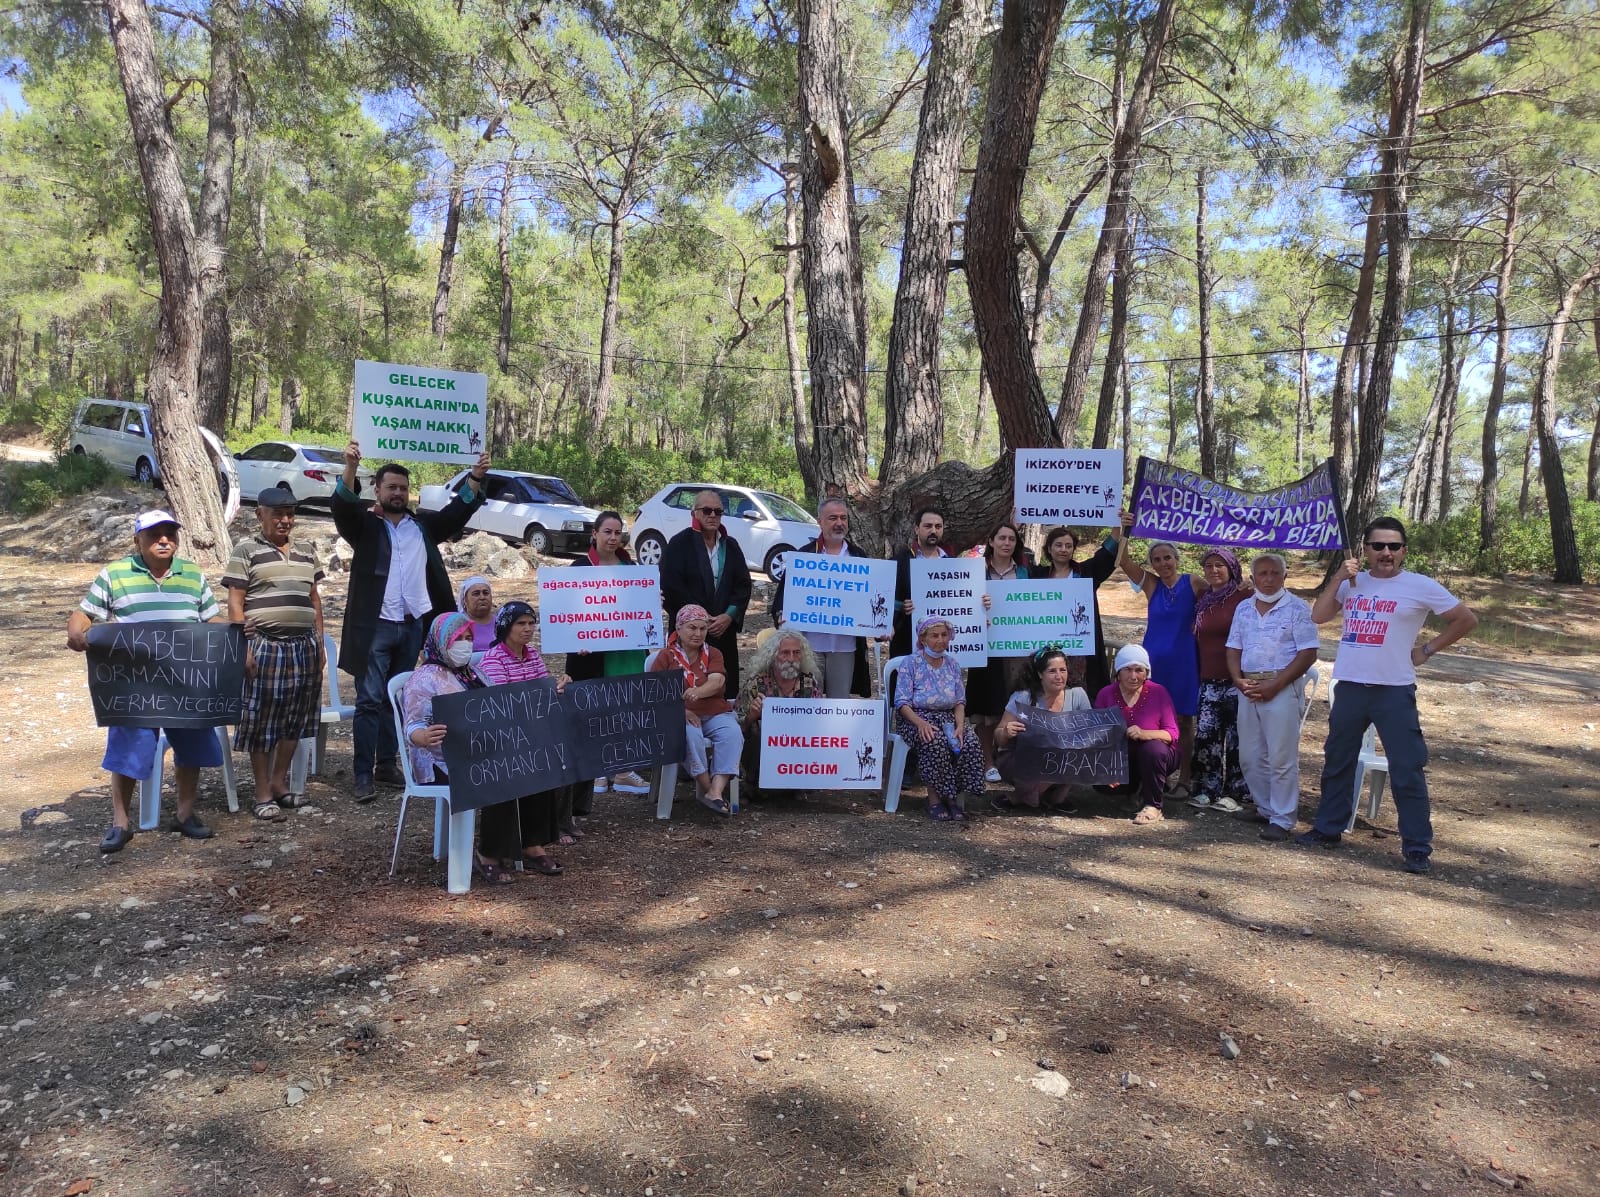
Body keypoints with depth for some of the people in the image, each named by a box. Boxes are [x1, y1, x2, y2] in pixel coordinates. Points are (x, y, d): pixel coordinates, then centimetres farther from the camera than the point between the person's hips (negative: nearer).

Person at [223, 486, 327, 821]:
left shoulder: (304, 553, 15)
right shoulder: (246, 550, -2)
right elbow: (235, 603, -6)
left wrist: (320, 643, 13)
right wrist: (243, 647, -14)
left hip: (303, 647, 6)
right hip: (264, 645, -5)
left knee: (295, 716, 10)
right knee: (262, 718, 0)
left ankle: (279, 783, 22)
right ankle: (262, 793, 8)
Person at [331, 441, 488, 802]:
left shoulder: (423, 525, 13)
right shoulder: (364, 525, 1)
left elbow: (459, 510, 9)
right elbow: (343, 505, -17)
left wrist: (476, 476, -4)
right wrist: (351, 467, -34)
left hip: (413, 626, 5)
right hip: (375, 625, -4)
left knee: (397, 699, 13)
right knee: (370, 700, -2)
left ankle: (387, 764, 23)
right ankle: (363, 774, 1)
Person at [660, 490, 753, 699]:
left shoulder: (731, 546, 12)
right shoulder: (679, 544, -2)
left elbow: (743, 585, 8)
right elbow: (670, 587, -8)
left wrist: (729, 616, -7)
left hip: (724, 632, 4)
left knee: (726, 690, 2)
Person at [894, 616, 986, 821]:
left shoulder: (952, 666, 14)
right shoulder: (911, 664, -1)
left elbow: (960, 702, 10)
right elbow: (902, 702, -8)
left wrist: (960, 725, -11)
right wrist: (920, 723, -26)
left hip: (947, 718, 4)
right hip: (916, 718, -4)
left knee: (970, 741, -26)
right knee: (935, 743, -36)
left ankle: (954, 796, -16)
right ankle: (934, 797, -21)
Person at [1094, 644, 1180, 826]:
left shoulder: (1158, 692, -12)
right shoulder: (1105, 695, -6)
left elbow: (1172, 733, -17)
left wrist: (1144, 734, -37)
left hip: (1156, 755, -2)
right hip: (1121, 759, 3)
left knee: (1152, 748, -36)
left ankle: (1153, 806, -16)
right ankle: (1136, 789, 11)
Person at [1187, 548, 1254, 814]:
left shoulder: (1246, 597, -6)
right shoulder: (1202, 599, 13)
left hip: (1237, 679, -5)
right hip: (1209, 681, 5)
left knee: (1237, 739, 1)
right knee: (1205, 736, 2)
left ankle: (1235, 792, 11)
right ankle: (1207, 790, 13)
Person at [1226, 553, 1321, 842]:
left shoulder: (1297, 608, -4)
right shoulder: (1244, 608, 13)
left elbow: (1308, 654, -10)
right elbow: (1233, 650, 15)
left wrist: (1275, 685, -15)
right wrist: (1238, 680, -4)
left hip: (1282, 687, -6)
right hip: (1248, 688, 6)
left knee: (1281, 758, -5)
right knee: (1250, 756, 10)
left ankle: (1282, 820, 2)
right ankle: (1264, 809, 24)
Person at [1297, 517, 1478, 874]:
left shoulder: (1420, 586, -4)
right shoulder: (1352, 583, 8)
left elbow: (1467, 619, 2)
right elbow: (1318, 616, 1)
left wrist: (1428, 650, -2)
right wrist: (1337, 578, -7)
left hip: (1394, 691, -5)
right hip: (1349, 687, 5)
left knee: (1406, 770, -3)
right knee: (1337, 762, 15)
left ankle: (1417, 847, 6)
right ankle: (1328, 829, 28)